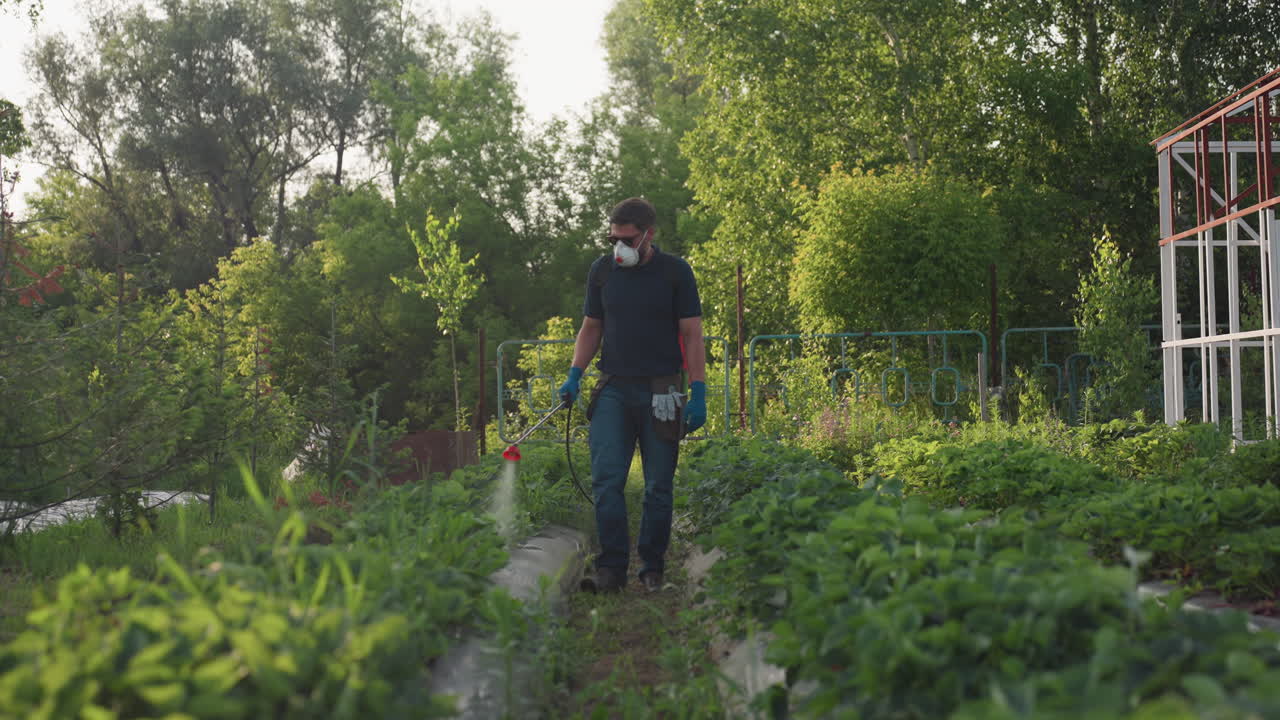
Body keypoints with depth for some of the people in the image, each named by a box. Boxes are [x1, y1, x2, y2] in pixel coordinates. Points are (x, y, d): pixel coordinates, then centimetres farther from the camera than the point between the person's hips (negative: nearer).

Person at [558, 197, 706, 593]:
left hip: (661, 391, -2)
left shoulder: (675, 272, 0)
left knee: (659, 485, 3)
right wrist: (574, 375, 2)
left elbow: (692, 334, -1)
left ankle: (652, 568, 14)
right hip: (613, 389, 2)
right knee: (606, 479, -9)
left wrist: (698, 394, -7)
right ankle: (611, 568, -4)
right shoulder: (602, 270, 8)